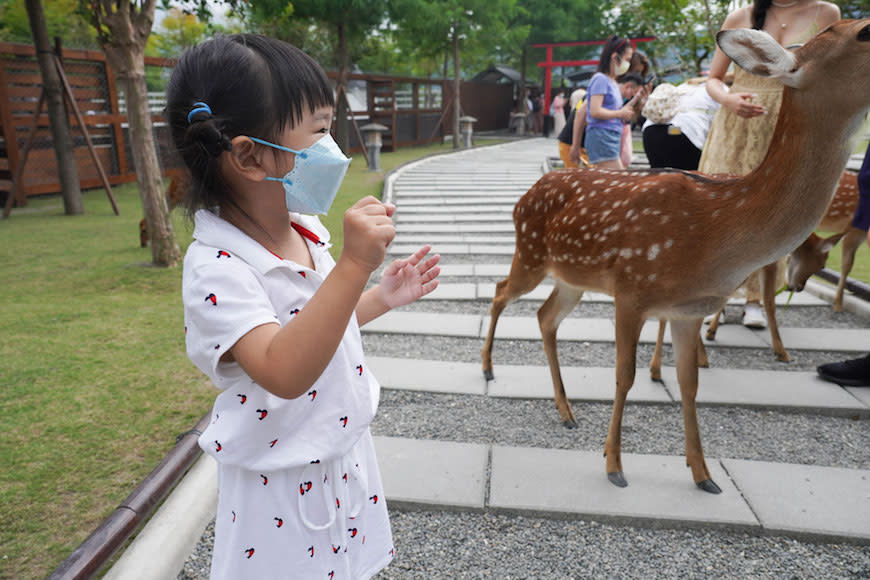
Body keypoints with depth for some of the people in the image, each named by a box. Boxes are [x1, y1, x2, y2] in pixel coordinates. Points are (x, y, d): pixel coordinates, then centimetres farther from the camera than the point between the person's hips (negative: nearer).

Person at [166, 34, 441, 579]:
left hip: (344, 455, 7)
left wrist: (382, 297, 0)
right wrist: (353, 267, -44)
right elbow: (284, 373, -39)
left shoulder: (301, 230, -2)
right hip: (284, 487, -7)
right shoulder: (216, 267, -27)